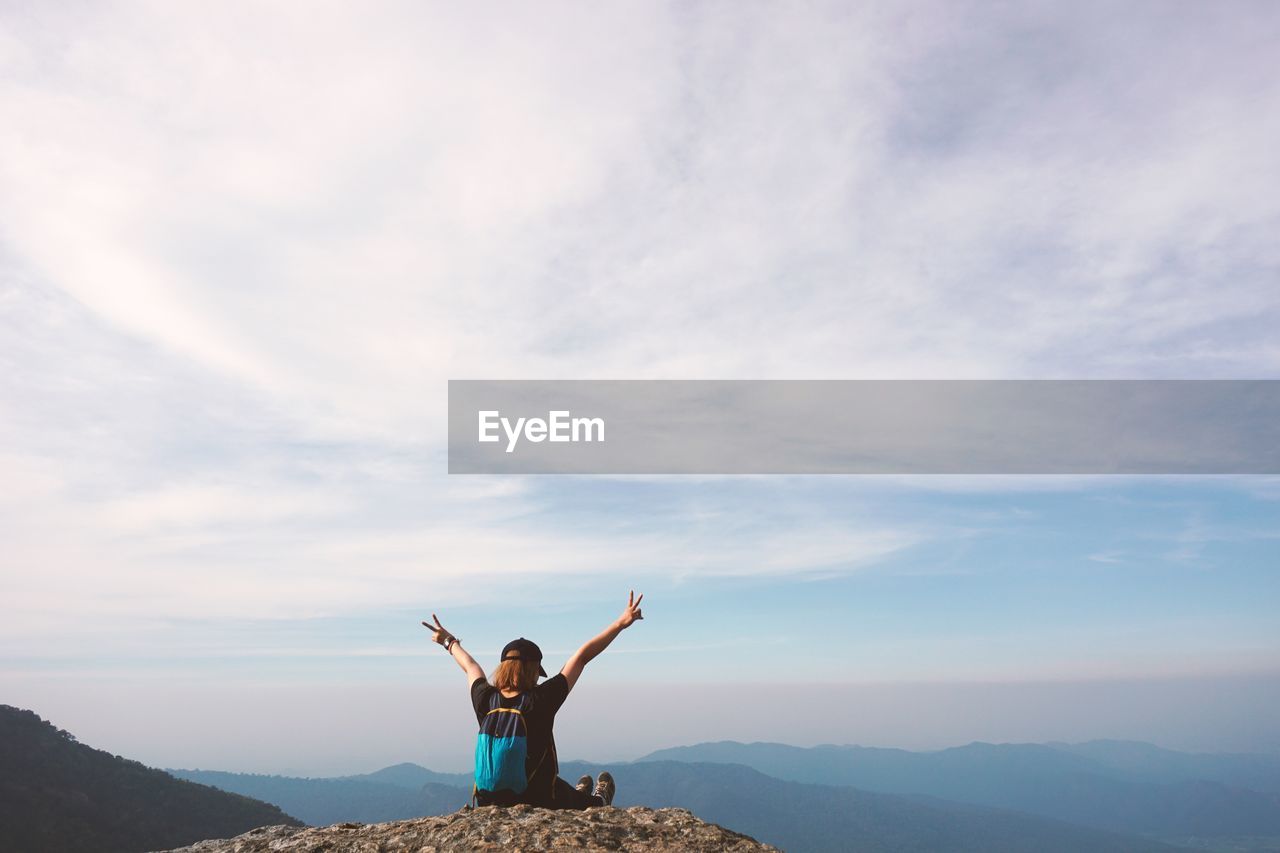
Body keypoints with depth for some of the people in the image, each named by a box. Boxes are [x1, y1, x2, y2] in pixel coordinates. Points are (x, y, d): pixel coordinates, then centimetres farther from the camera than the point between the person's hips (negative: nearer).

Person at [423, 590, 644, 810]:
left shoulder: (485, 700, -12)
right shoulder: (541, 700, -24)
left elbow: (471, 667, 10)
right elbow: (583, 656, -17)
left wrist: (450, 642, 31)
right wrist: (621, 623, -13)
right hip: (540, 802, -5)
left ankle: (580, 795, 63)